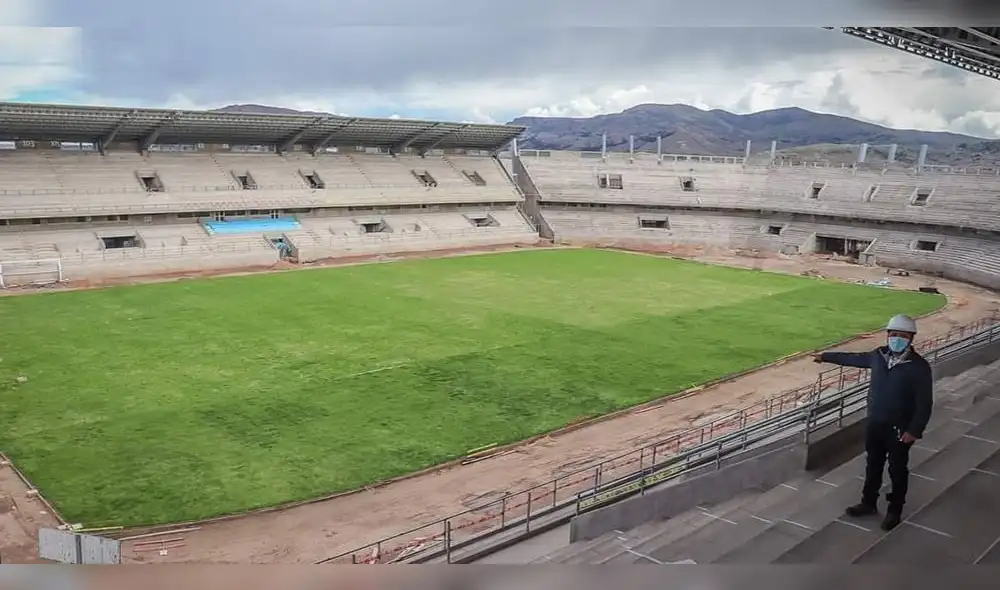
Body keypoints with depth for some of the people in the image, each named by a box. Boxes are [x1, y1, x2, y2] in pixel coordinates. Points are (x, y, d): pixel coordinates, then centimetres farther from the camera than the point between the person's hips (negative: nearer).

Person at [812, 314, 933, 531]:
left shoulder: (919, 366, -18)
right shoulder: (879, 355, -2)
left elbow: (924, 402, -17)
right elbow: (855, 358, 17)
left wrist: (914, 430, -22)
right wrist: (826, 356, 26)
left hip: (899, 429, -5)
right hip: (875, 423, 5)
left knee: (897, 470, 10)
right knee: (873, 465, 19)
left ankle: (895, 511, 26)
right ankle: (868, 503, 36)